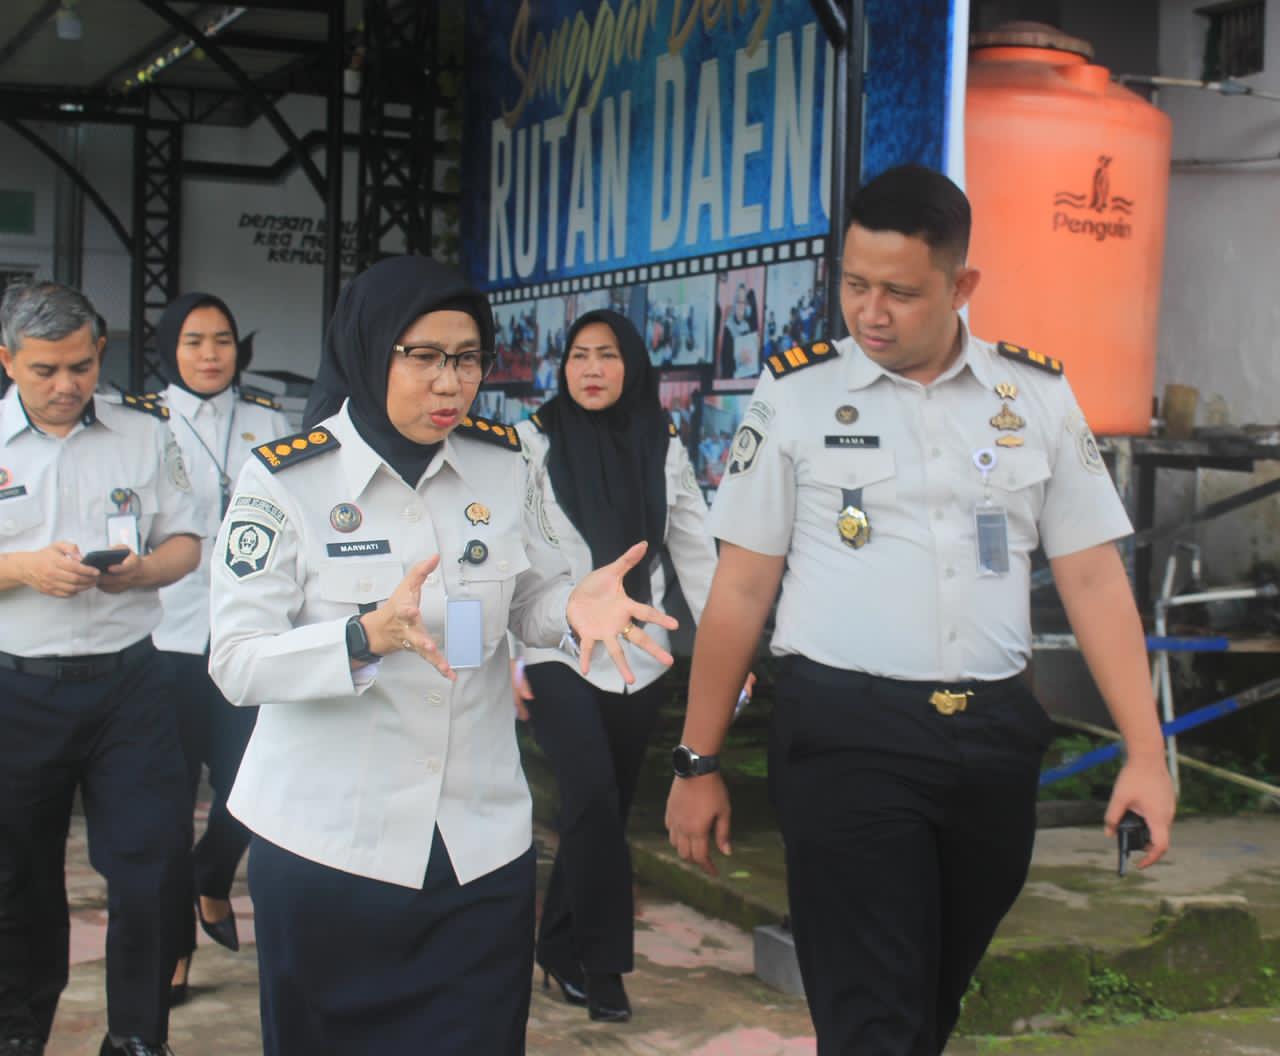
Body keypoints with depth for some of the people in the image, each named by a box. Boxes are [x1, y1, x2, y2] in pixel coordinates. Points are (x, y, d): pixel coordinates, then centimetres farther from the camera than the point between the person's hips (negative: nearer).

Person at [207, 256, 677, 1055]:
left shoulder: (502, 465, 3)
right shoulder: (286, 479, -9)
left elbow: (531, 601, 13)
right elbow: (237, 664, -14)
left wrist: (576, 605, -11)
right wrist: (368, 636, -31)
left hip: (481, 843, 3)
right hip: (327, 844, -3)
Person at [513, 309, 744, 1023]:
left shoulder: (664, 449, 5)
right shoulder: (536, 442, -3)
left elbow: (697, 554, 8)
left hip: (640, 660, 4)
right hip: (559, 655, -4)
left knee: (606, 809, 10)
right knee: (593, 796, -20)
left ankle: (564, 951, 26)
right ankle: (603, 959, -8)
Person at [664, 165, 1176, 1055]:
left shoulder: (1038, 396, 5)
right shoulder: (797, 396, -1)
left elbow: (1093, 578, 6)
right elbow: (741, 589, 2)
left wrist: (1147, 753, -1)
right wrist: (698, 764, 3)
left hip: (993, 738, 3)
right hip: (845, 735, -3)